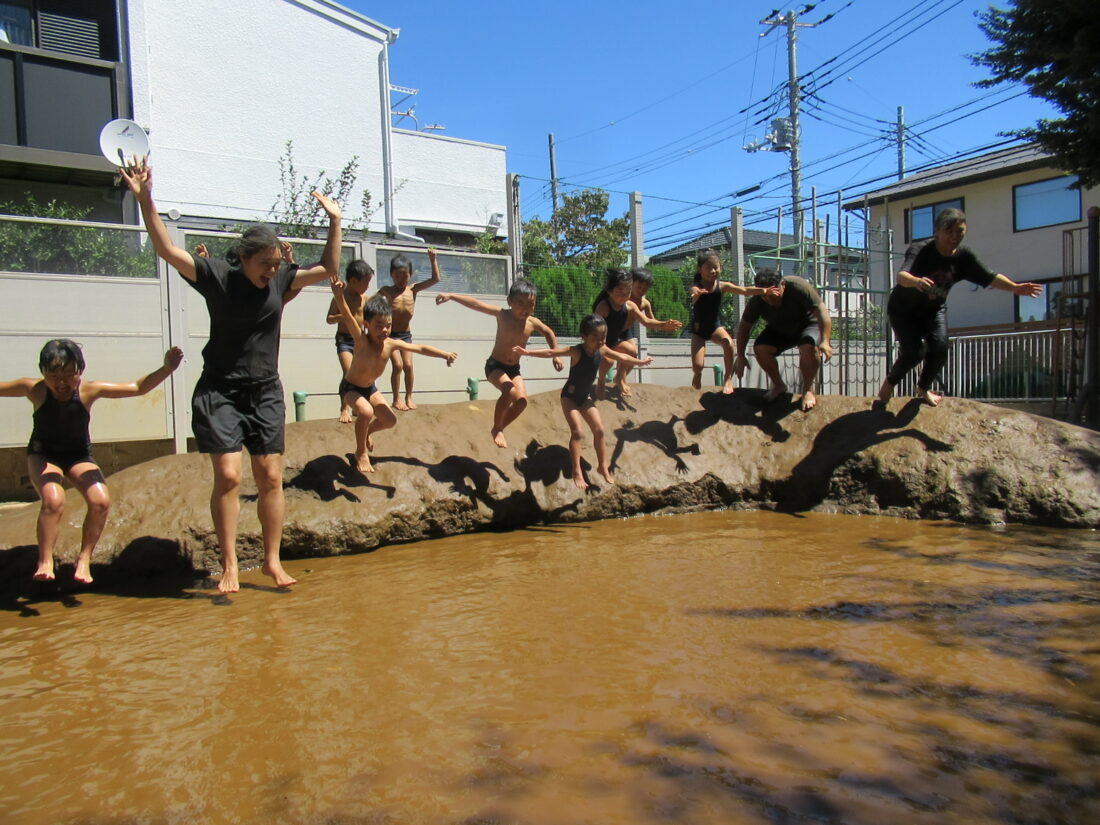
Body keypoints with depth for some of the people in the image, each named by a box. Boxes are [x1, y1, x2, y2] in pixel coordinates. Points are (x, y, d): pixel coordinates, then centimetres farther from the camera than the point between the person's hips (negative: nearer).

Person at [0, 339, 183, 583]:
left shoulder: (89, 390, -20)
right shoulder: (34, 389, -20)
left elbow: (138, 388, -21)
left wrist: (167, 369, -34)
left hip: (79, 455, 1)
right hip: (43, 455, -1)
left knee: (101, 501, -21)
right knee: (53, 500, -29)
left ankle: (84, 559, -1)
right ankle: (45, 561, -9)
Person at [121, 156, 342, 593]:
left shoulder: (281, 278, 4)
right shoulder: (217, 275, -6)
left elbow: (328, 269, 9)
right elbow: (168, 251, -14)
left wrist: (334, 221, 3)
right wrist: (144, 200, -23)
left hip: (266, 393, 3)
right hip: (220, 392, -3)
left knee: (271, 478, 2)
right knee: (228, 476, -10)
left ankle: (272, 561, 14)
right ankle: (229, 565, 3)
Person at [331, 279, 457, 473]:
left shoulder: (391, 344, -18)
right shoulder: (362, 341, -32)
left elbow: (420, 348, -13)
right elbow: (349, 319, -50)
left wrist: (445, 354, -22)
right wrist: (339, 297, -67)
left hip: (370, 388, 6)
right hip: (351, 388, -6)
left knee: (390, 420, 7)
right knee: (366, 412, -31)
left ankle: (367, 432, 41)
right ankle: (361, 453, -8)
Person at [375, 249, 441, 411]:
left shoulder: (413, 290, 1)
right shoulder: (387, 290, -4)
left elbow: (435, 279, -3)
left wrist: (433, 260, -9)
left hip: (406, 334, 3)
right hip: (391, 334, -2)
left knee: (408, 365, -2)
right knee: (398, 365, -9)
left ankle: (409, 397, 13)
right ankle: (397, 399, 4)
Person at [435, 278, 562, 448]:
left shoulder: (533, 323, -7)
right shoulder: (503, 315, -16)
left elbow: (549, 333, 13)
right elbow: (476, 304, -20)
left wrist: (555, 355, 10)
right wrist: (451, 296, -26)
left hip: (514, 369, 5)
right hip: (495, 366, -4)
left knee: (522, 401, -13)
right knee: (510, 392, -29)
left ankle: (500, 428, 12)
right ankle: (496, 429, -8)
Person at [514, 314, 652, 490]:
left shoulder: (602, 350, -8)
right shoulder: (576, 351, -25)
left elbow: (622, 357, 10)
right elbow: (551, 352, -35)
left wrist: (640, 362, 24)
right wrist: (527, 352, -45)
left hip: (586, 396, 6)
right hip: (570, 396, -6)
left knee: (599, 430, 3)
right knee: (578, 432, -17)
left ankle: (603, 466, 17)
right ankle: (577, 472, -11)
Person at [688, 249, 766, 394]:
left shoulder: (722, 285, -10)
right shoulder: (696, 287, -20)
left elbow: (745, 290, -19)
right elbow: (694, 296, -45)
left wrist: (763, 291, -37)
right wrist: (696, 294, -71)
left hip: (715, 326, 2)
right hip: (698, 329, -2)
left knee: (728, 342, -31)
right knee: (697, 367, -13)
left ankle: (728, 379, -13)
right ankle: (696, 392, 19)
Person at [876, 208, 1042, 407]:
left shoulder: (963, 256, -13)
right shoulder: (919, 250, -30)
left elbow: (989, 277, -10)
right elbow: (901, 275, -48)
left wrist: (1015, 287, -27)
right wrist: (917, 281, -70)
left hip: (934, 309, 5)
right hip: (904, 309, -5)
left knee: (939, 348, -11)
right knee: (913, 352, -18)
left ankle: (923, 388, 16)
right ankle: (889, 382, 11)